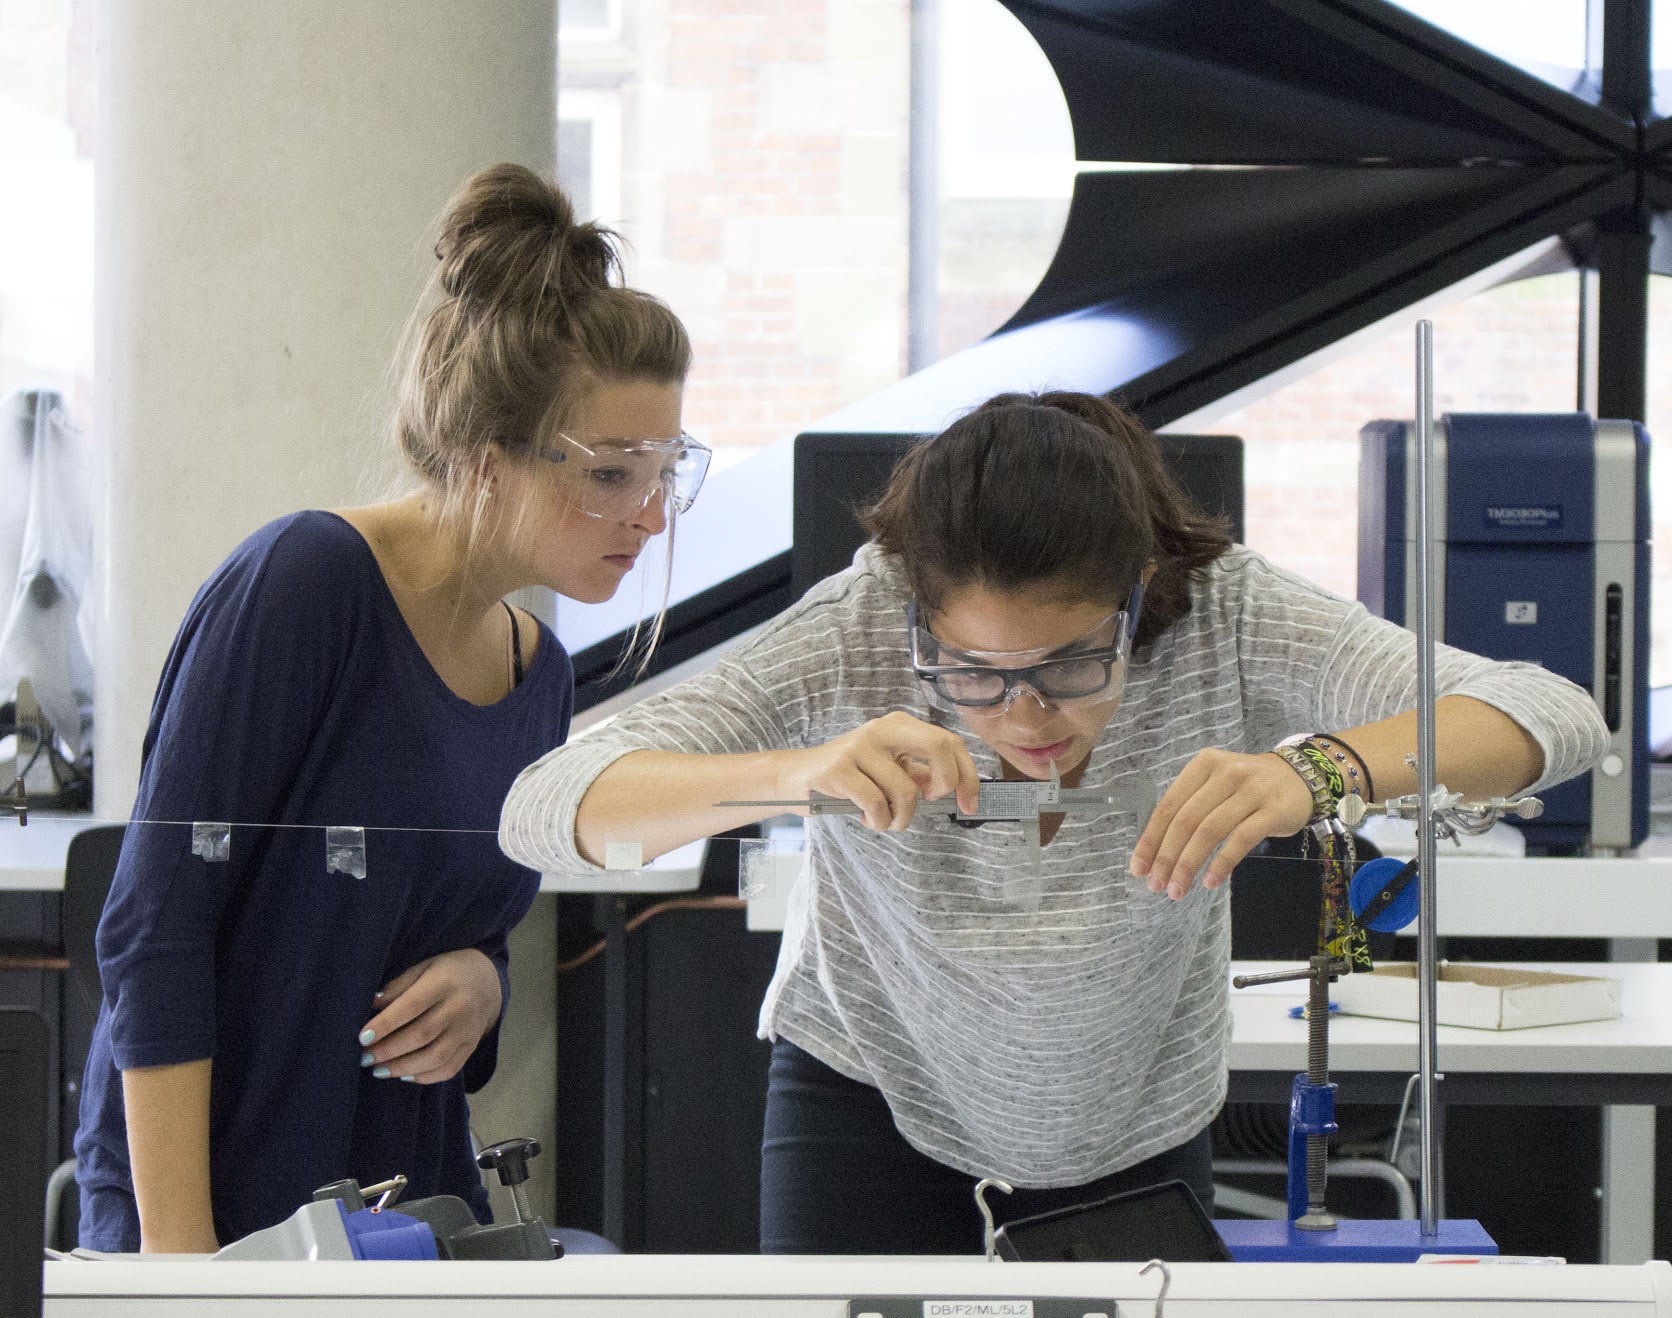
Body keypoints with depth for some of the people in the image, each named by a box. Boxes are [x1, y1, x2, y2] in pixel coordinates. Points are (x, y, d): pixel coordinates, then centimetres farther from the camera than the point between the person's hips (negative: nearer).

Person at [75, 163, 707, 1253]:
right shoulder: (306, 582, -14)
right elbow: (157, 927, -17)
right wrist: (177, 1251, -20)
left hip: (417, 1203, 7)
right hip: (218, 1206, -7)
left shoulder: (540, 670, 8)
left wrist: (482, 981, -3)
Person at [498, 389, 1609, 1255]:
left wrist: (1319, 769, -55)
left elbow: (1559, 720, -36)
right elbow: (543, 814, -36)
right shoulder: (854, 635, -30)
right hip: (875, 1106, -1)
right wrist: (801, 771, -54)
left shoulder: (1226, 615, -28)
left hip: (1137, 1143, 1)